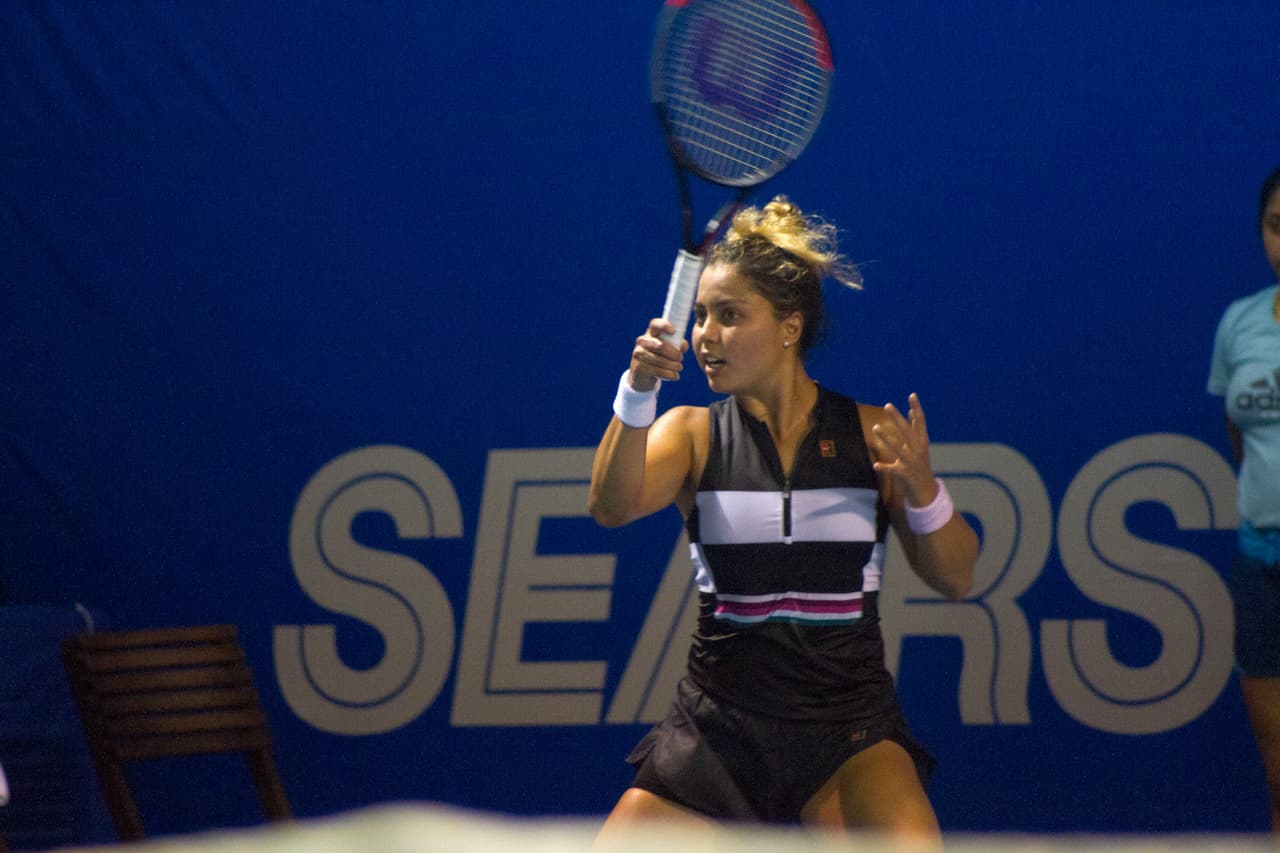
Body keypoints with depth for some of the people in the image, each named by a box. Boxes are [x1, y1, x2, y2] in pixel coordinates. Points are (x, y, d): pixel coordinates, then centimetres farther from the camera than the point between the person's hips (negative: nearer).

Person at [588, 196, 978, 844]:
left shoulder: (873, 435, 1)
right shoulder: (692, 432, 2)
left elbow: (954, 580, 2)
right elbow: (611, 506, -17)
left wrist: (921, 490, -17)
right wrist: (637, 392, -33)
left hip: (848, 728, -1)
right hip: (718, 724, 2)